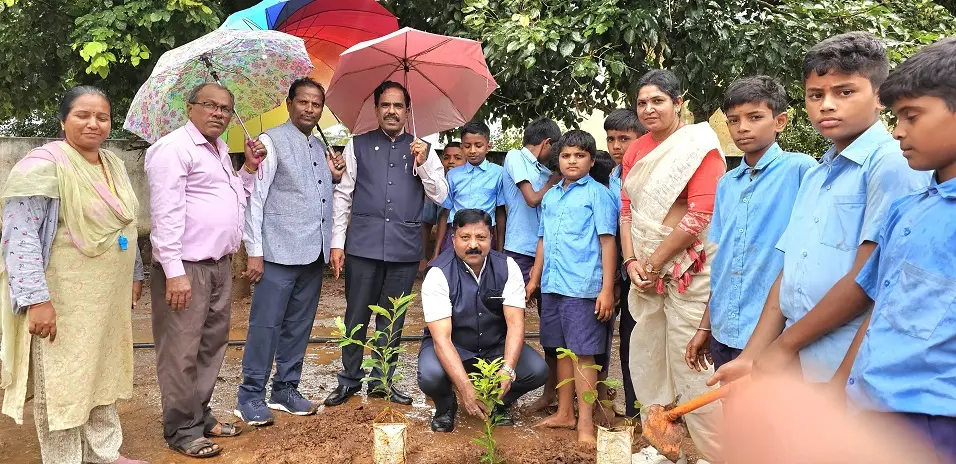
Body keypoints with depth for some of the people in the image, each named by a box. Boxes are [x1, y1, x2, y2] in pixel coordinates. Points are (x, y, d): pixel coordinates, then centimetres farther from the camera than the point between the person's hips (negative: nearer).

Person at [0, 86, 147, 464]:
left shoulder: (114, 165, 10)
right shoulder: (44, 164, -15)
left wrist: (135, 274, 23)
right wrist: (36, 299, -25)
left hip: (108, 298, 8)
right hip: (63, 301, -8)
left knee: (103, 375, 17)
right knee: (61, 385, 4)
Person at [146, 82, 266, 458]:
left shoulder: (220, 150, 18)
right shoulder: (174, 148, -10)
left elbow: (235, 201, 23)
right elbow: (166, 213, -17)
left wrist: (248, 169, 10)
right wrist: (174, 272, -22)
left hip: (220, 265, 9)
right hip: (186, 268, -9)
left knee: (212, 345, 15)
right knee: (182, 351, 0)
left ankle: (200, 416, 29)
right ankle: (182, 430, 11)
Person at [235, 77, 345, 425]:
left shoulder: (321, 148, 17)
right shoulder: (272, 141, -4)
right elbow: (255, 198, -9)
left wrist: (334, 177, 5)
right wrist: (254, 252, -14)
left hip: (314, 253, 7)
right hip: (279, 253, -7)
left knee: (298, 326, 12)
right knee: (266, 325, -2)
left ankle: (285, 390, 24)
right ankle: (251, 396, 9)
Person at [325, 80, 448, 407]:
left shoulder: (422, 150, 10)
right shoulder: (358, 146, 7)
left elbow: (440, 196, 4)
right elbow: (342, 196, 5)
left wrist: (422, 163, -11)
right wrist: (337, 242, -1)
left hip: (405, 247, 1)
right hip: (364, 245, -1)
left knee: (393, 319, 9)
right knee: (357, 316, 5)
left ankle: (381, 380, 23)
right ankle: (350, 380, 20)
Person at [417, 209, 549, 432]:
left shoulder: (507, 267, -13)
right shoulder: (438, 274, -21)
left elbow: (515, 323, -19)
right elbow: (441, 338, -29)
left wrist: (507, 370, -37)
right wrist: (466, 388, -41)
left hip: (496, 346, 3)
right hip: (452, 348, -2)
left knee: (537, 370, -22)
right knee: (430, 375, -33)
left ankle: (500, 403, 11)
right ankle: (446, 406, 4)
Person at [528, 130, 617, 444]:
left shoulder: (598, 194, -3)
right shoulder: (550, 197, 15)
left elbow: (607, 242, -7)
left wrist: (607, 289, -12)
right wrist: (534, 279, 19)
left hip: (583, 288, -6)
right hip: (552, 286, 6)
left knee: (583, 353, -3)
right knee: (562, 350, 13)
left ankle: (585, 422, 5)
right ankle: (564, 413, 25)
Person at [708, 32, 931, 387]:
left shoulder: (893, 164, -10)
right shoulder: (815, 176, 14)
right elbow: (790, 273, 11)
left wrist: (783, 345, -9)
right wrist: (752, 357, 5)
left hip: (848, 372, -7)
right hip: (795, 365, 7)